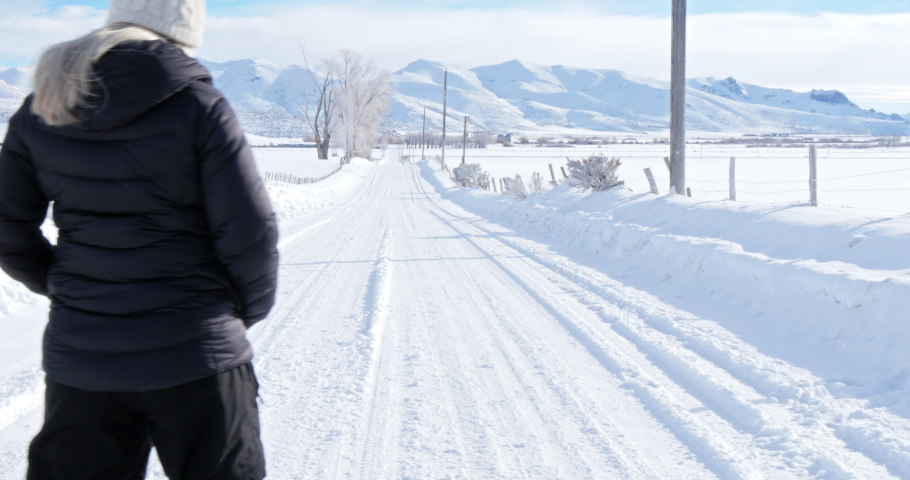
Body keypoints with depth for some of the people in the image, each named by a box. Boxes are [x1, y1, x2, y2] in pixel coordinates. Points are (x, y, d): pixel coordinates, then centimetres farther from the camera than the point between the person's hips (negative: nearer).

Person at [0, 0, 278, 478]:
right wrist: (248, 308, 7)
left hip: (77, 357, 4)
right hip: (194, 354, -4)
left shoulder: (40, 110, 3)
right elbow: (249, 232, -12)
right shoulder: (198, 105, -11)